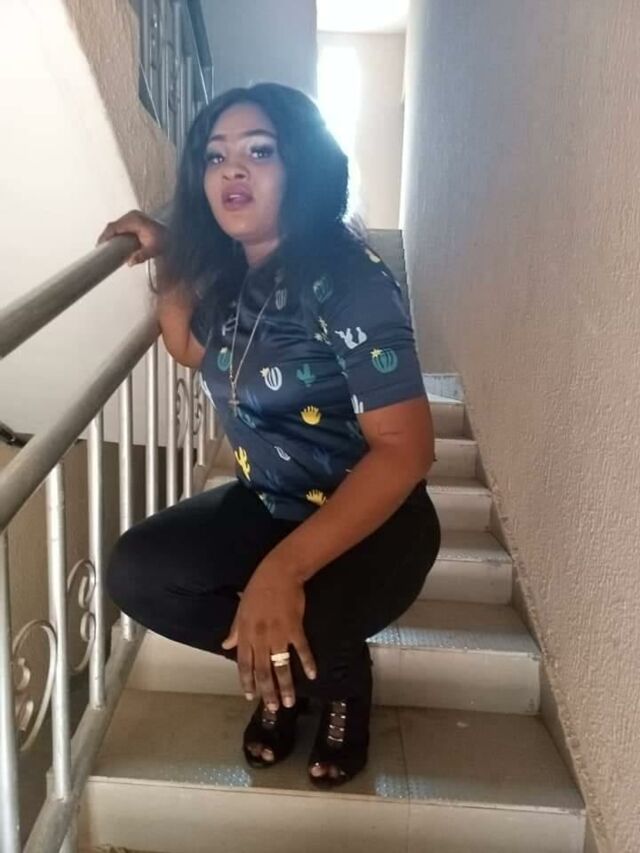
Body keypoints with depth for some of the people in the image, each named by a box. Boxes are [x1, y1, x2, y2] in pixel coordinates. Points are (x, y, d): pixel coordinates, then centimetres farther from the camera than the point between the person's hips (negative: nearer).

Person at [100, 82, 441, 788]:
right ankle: (288, 673, 9)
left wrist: (283, 569, -39)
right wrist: (165, 257, 5)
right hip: (267, 506, 7)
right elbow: (191, 349, 22)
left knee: (283, 646, -31)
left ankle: (340, 674, 8)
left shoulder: (348, 280, -24)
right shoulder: (229, 274, -1)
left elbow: (405, 449, -30)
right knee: (136, 575, -12)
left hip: (372, 523, -6)